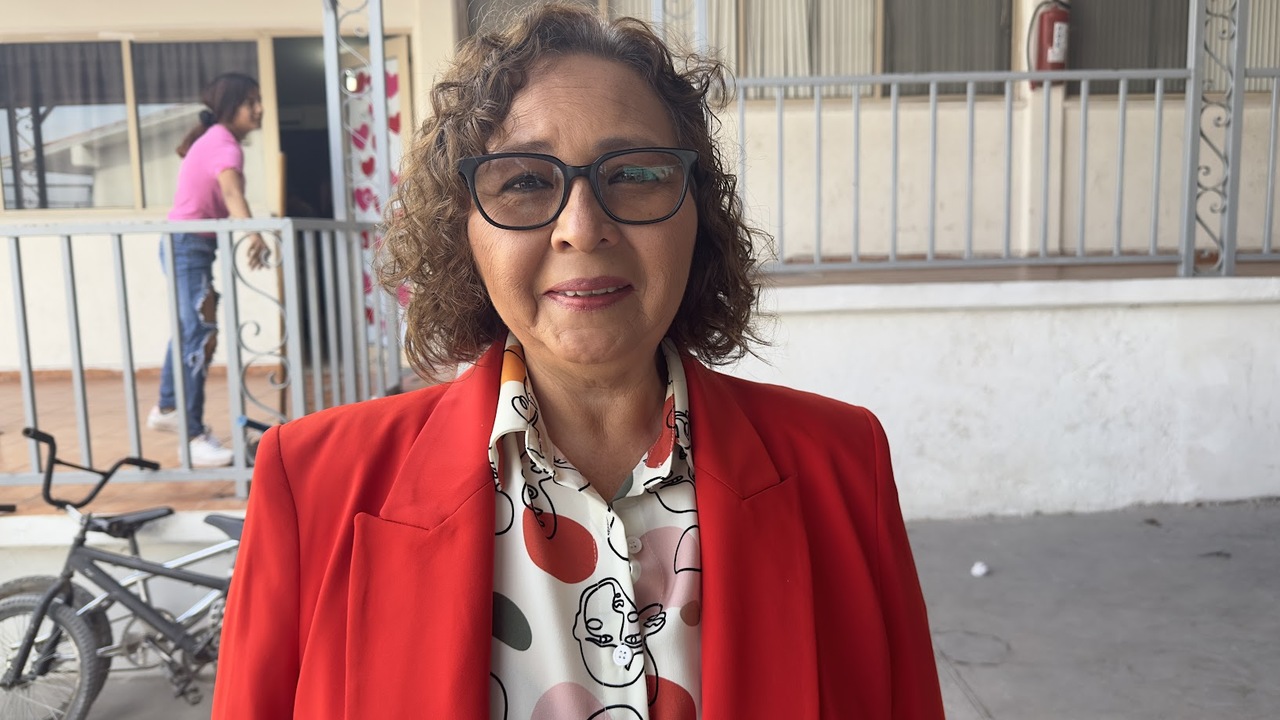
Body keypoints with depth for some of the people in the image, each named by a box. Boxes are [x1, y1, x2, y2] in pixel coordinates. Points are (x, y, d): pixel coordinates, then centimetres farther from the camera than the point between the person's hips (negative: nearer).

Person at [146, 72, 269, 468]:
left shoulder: (213, 138, 14)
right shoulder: (225, 144, -17)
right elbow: (231, 191, -36)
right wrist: (253, 234, -53)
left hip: (185, 244, 11)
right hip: (190, 246, -11)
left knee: (188, 329, 24)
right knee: (202, 336, -15)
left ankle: (167, 409, 40)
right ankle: (194, 438, -15)